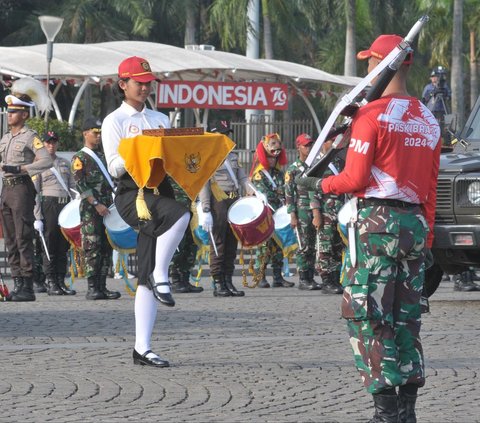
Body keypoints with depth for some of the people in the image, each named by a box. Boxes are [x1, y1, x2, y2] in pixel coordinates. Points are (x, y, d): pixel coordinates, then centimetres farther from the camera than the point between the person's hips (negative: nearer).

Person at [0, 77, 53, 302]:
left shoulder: (30, 137, -8)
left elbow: (46, 161, -19)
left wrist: (19, 168, -23)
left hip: (22, 188, -8)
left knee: (23, 239, -10)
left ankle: (27, 288, -10)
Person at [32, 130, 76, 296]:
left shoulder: (65, 163, 18)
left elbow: (72, 187, 19)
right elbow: (34, 193, -3)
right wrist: (37, 217, -10)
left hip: (66, 205, 5)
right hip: (49, 206, -5)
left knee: (63, 246, 5)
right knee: (49, 246, -6)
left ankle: (61, 281, 9)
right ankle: (51, 283, -3)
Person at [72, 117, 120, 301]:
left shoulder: (103, 156, 20)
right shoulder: (79, 158, -1)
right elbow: (80, 185, -10)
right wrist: (96, 204, -18)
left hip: (107, 208, 7)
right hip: (90, 209, -7)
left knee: (107, 247, 4)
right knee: (92, 248, -9)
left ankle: (102, 287, 6)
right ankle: (92, 288, -9)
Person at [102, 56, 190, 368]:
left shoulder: (161, 119, 22)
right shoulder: (114, 122, 4)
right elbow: (115, 167, -6)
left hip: (161, 189, 5)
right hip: (132, 193, -5)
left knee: (147, 277, 1)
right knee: (180, 215, -36)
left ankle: (142, 349, -1)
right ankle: (160, 276, -24)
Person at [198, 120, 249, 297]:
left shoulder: (232, 156, 18)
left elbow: (243, 178, 15)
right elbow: (203, 186, -9)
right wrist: (205, 211, -16)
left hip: (234, 202, 7)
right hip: (218, 203, -7)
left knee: (232, 244, 8)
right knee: (218, 244, -4)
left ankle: (228, 282, 12)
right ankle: (218, 284, -1)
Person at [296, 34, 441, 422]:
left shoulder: (372, 115, -11)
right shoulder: (429, 121, 10)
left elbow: (356, 179, -12)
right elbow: (431, 187, 13)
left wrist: (319, 184, 5)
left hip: (376, 221, -7)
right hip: (415, 223, 7)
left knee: (368, 317, -3)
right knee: (407, 317, 11)